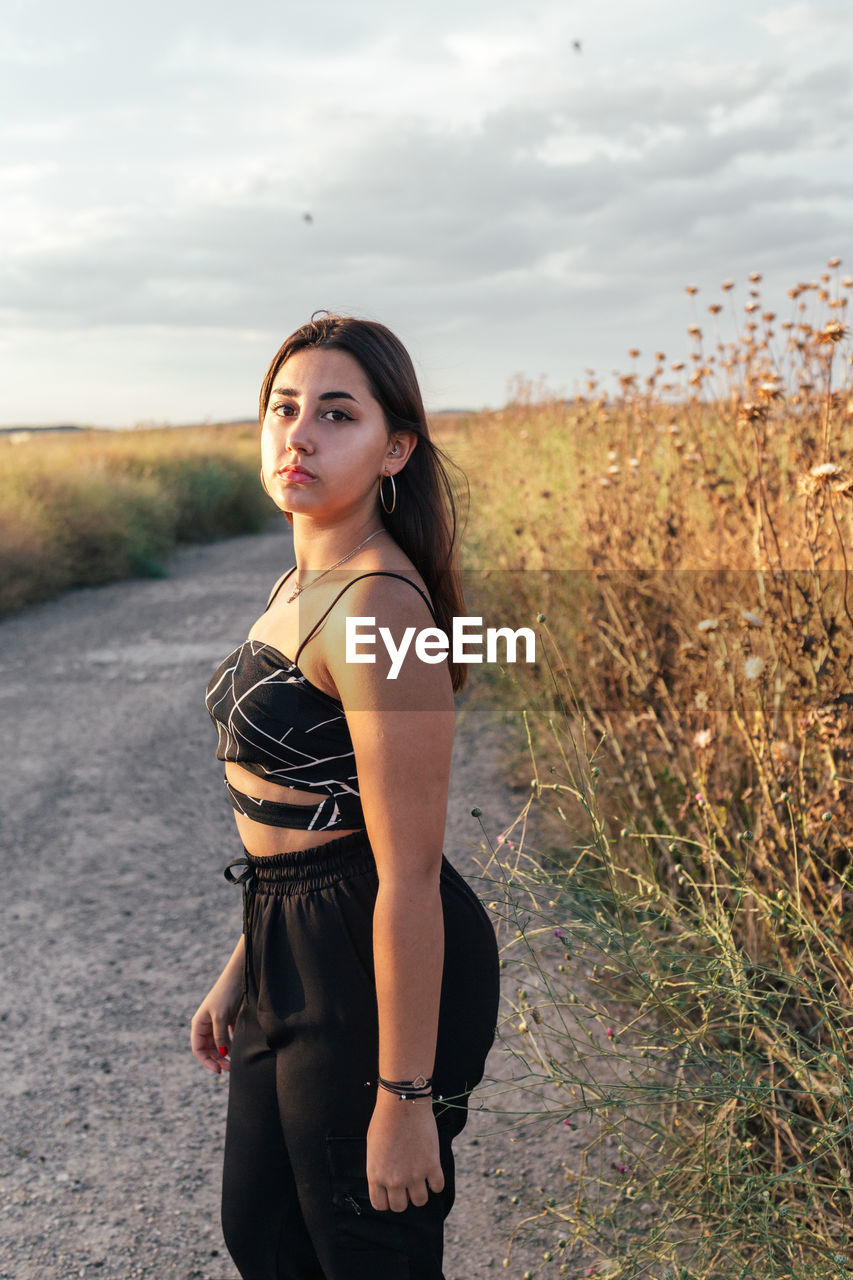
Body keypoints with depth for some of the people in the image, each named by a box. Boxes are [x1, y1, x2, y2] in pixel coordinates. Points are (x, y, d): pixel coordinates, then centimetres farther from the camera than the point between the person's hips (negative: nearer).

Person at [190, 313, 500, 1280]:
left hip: (378, 975, -9)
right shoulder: (307, 581, 6)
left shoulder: (379, 607, -24)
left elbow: (410, 877, -23)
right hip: (292, 952, 9)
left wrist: (405, 1098, -18)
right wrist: (243, 967, 18)